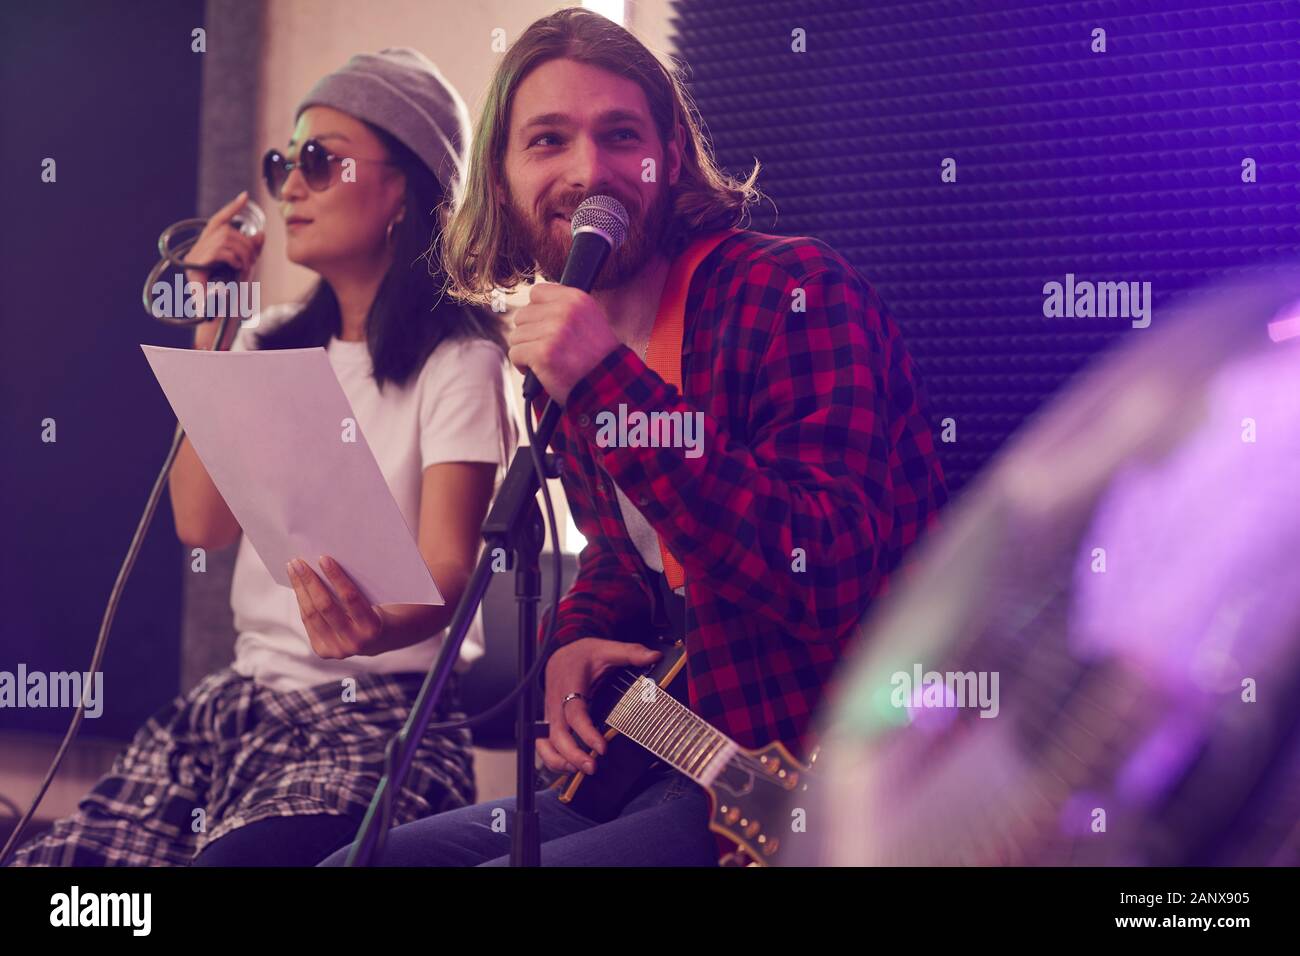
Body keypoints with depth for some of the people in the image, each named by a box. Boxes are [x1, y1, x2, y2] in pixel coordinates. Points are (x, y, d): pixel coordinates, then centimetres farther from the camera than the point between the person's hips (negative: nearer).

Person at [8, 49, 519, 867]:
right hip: (245, 695, 6)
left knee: (242, 854, -35)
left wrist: (384, 628, -40)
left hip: (385, 707, -6)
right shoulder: (273, 346, 15)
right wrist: (211, 330, 3)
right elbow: (203, 523, 2)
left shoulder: (456, 362, -5)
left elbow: (448, 569, -16)